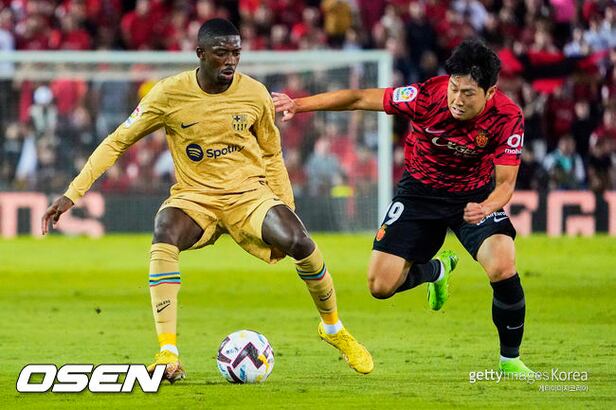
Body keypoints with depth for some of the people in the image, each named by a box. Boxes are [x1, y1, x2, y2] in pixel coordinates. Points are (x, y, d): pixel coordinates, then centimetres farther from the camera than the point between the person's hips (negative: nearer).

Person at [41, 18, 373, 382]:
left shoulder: (255, 94, -5)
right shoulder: (170, 93, -10)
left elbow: (271, 155, 10)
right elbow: (117, 142, -3)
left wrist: (287, 211, 6)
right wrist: (72, 194, -10)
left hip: (249, 194, 1)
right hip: (194, 197, -1)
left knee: (299, 243, -26)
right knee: (164, 236, -35)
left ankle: (333, 328, 3)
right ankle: (168, 354, -34)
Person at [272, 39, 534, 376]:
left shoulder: (508, 117, -25)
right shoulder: (428, 96, -27)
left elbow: (505, 182, -20)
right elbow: (360, 99, -16)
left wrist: (486, 207, -42)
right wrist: (300, 105, -18)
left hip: (475, 196, -1)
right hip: (420, 190, 1)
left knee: (503, 268, -27)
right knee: (380, 285, -6)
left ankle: (510, 360, -3)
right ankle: (437, 269, 31)